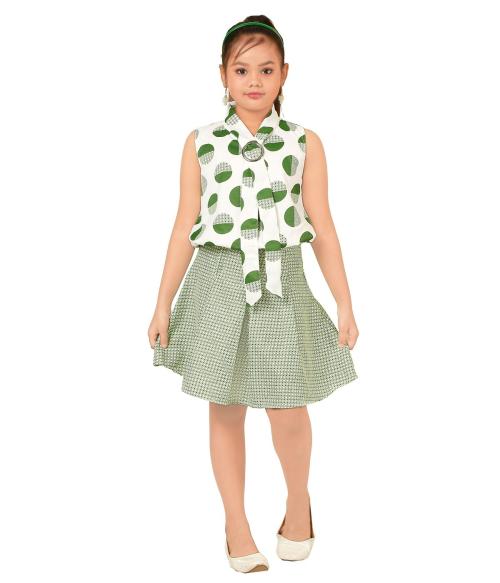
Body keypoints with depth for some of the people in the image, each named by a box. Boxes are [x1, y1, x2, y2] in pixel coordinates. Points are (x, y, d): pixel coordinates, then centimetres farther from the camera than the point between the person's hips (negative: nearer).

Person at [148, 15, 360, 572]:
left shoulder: (304, 143, 2)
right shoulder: (201, 142, 3)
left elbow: (322, 228, 3)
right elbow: (186, 228, 4)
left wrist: (345, 303, 1)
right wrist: (164, 305, 4)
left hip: (281, 284, 0)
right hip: (218, 282, 1)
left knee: (288, 411, 1)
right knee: (225, 409, 8)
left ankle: (298, 501, 30)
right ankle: (236, 524, 24)